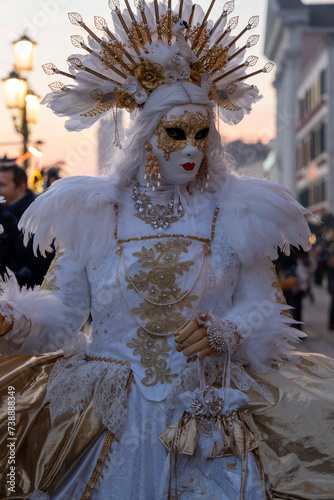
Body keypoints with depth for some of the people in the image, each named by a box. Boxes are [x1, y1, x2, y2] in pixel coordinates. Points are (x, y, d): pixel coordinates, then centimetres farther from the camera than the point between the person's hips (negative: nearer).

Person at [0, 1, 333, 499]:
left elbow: (263, 309, 2)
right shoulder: (95, 215, 0)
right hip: (111, 423, 0)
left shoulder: (235, 216, 1)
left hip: (211, 420, 0)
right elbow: (58, 308, -2)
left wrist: (225, 332, -18)